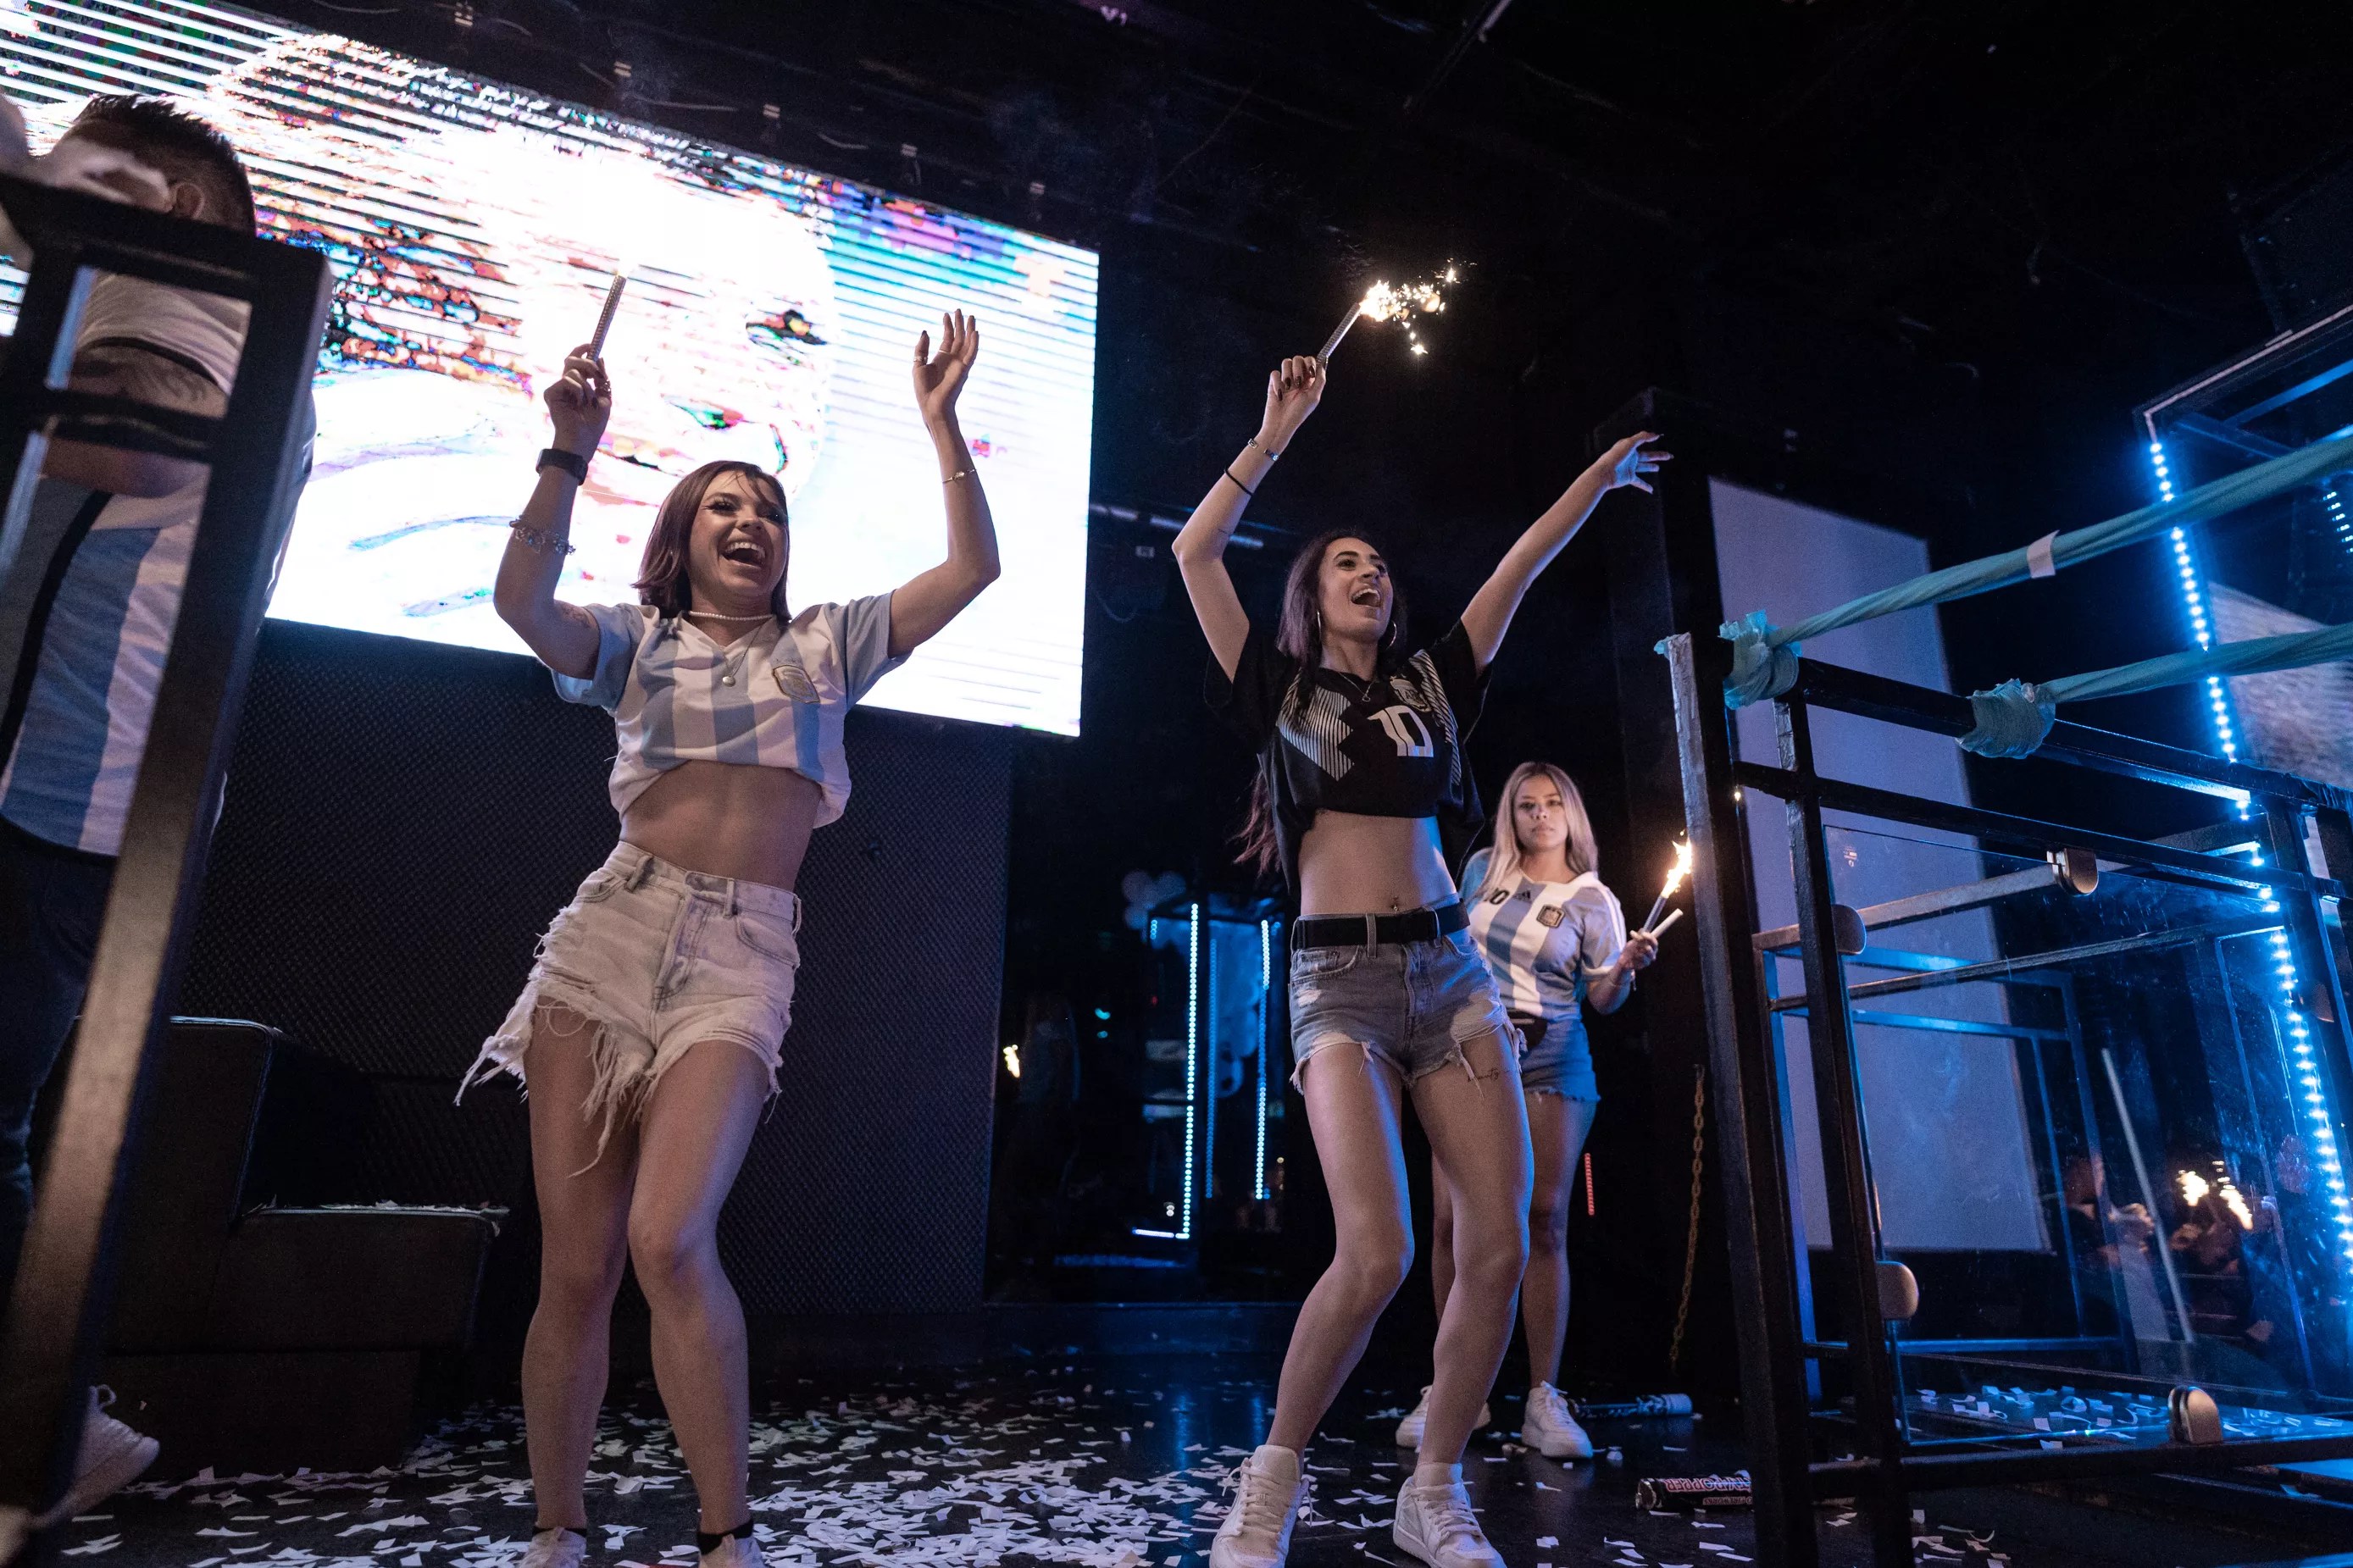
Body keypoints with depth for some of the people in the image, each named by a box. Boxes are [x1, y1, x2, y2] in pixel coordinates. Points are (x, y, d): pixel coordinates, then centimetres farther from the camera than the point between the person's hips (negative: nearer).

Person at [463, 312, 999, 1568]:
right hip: (612, 934, 2)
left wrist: (940, 422, 6)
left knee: (669, 1241, -20)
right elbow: (521, 597, -4)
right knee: (575, 1266, 1)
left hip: (741, 958, -1)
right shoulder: (635, 643, 16)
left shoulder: (827, 645, 16)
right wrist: (570, 454, -7)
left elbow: (973, 568, 9)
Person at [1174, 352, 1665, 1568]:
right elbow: (1195, 552, 2)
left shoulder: (1430, 685, 18)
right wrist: (1277, 432, 5)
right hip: (1340, 981, -4)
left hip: (1451, 973, 4)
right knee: (1374, 1253, -19)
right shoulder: (1279, 690, 9)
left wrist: (1601, 474, 27)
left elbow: (1520, 567, 23)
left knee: (1498, 1249, -4)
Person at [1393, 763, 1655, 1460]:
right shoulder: (1482, 869, 10)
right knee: (1450, 1218, -6)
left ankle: (1543, 1401, 0)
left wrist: (1627, 967, -18)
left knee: (1544, 1221, -7)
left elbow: (1603, 999, 0)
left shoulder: (1593, 900, 4)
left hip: (1549, 1062, -1)